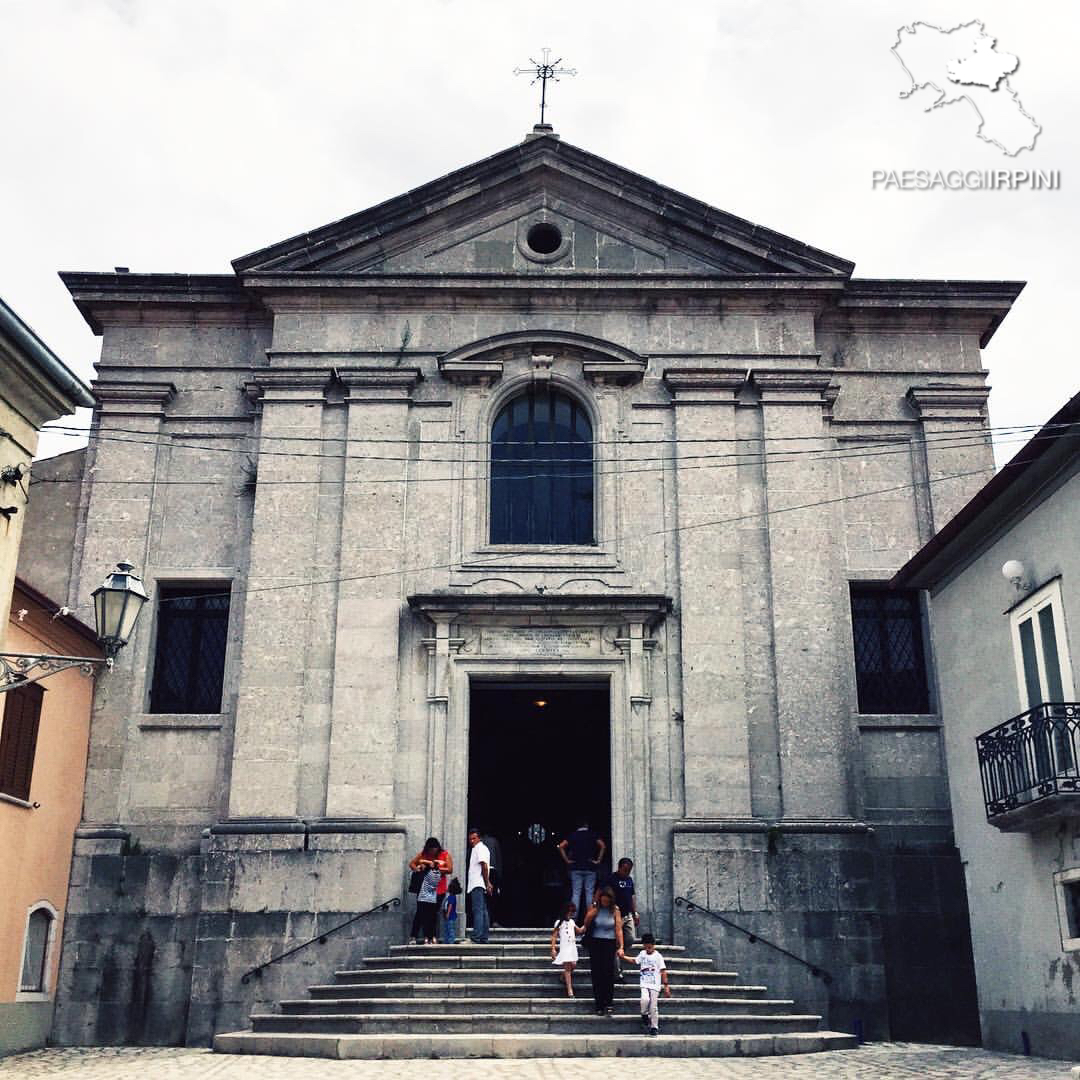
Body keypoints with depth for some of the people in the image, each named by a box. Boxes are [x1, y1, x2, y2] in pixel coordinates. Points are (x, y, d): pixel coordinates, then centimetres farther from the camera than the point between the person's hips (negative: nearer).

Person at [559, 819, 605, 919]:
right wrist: (598, 860, -5)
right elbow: (603, 846, -10)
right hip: (590, 867, -1)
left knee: (575, 893, 1)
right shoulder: (592, 835, 3)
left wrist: (567, 860, 1)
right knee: (589, 892, 2)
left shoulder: (572, 835, 7)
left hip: (576, 867, 1)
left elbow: (561, 846, -3)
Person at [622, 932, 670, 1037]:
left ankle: (654, 1027, 11)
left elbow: (663, 972, -3)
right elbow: (635, 961, 23)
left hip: (655, 985, -2)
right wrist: (623, 957, 12)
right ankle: (644, 1015, 3)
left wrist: (666, 986, -6)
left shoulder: (658, 956, -3)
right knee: (645, 999, -24)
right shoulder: (642, 954, 10)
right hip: (644, 984, 2)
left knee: (653, 1006, -3)